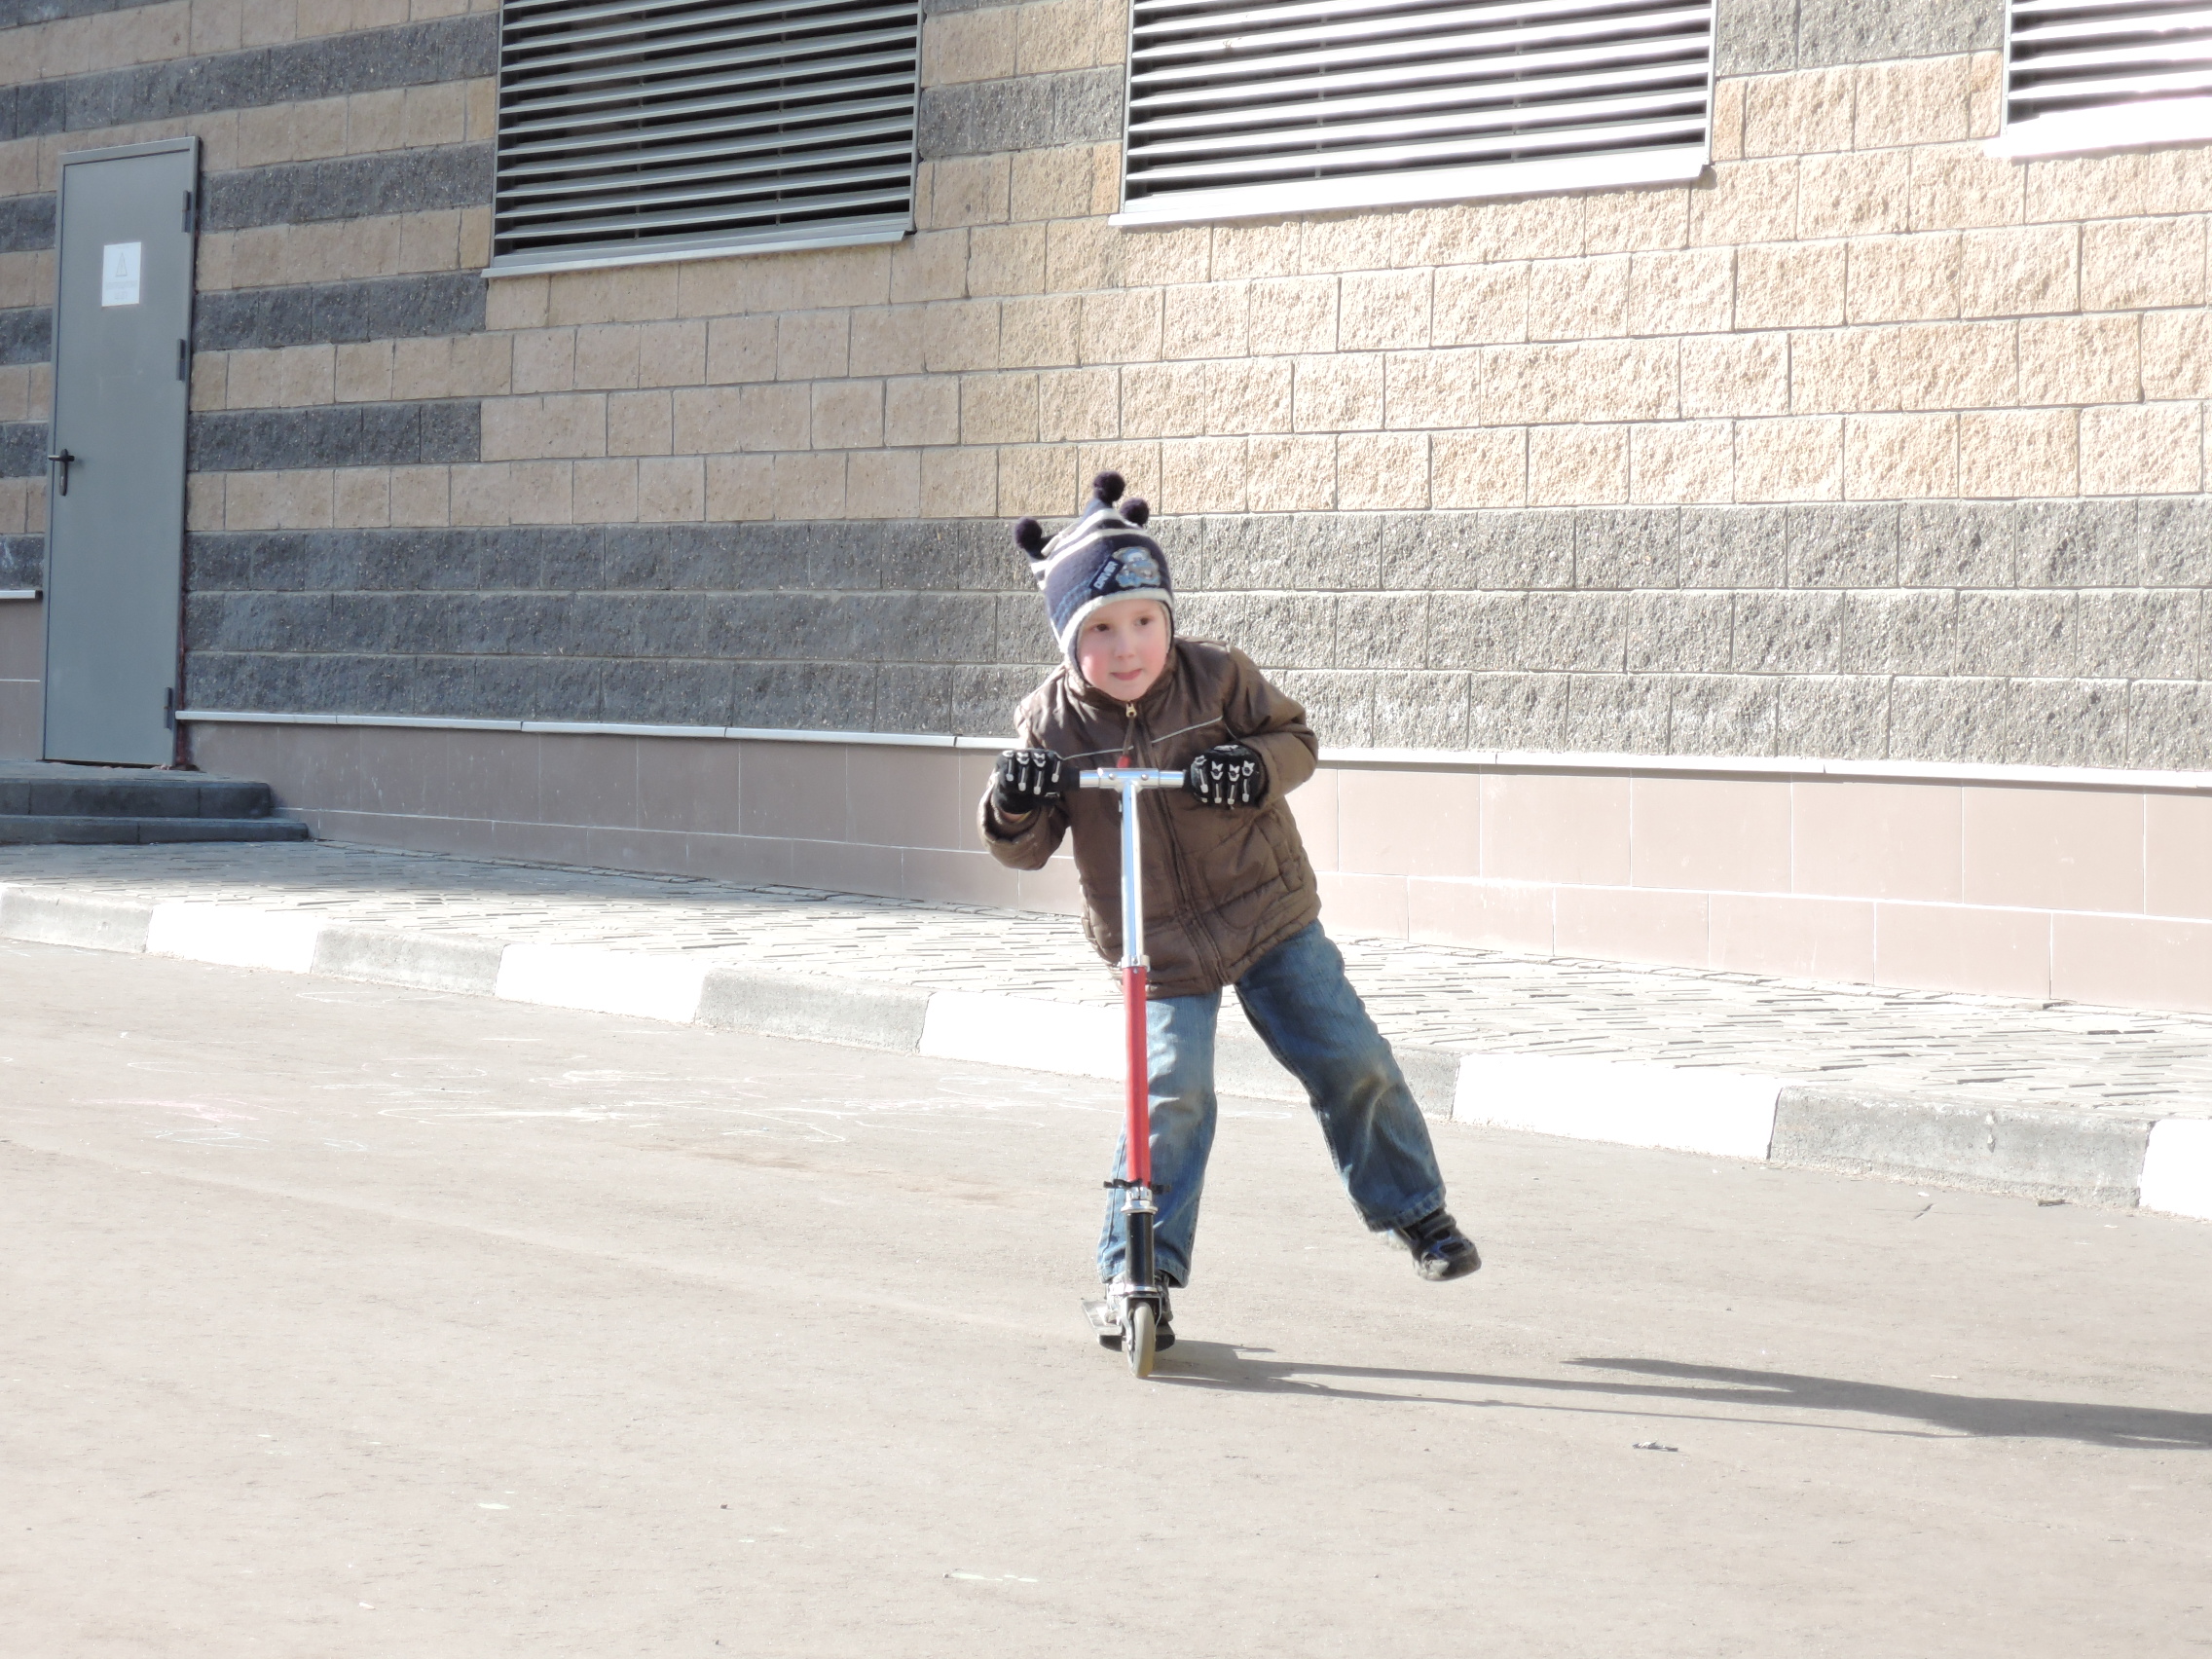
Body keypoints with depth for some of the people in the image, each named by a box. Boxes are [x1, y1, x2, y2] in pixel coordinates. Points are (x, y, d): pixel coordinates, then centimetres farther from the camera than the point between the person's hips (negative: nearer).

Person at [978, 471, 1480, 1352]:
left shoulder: (1217, 676, -11)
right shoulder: (1051, 721, -10)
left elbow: (1294, 734, 0)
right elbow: (1028, 849, -4)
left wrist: (1258, 766, -22)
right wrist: (1012, 809, -27)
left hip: (1269, 914, 1)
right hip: (1159, 949, -1)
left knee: (1351, 1061, 2)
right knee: (1171, 1096, -12)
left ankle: (1414, 1210, 25)